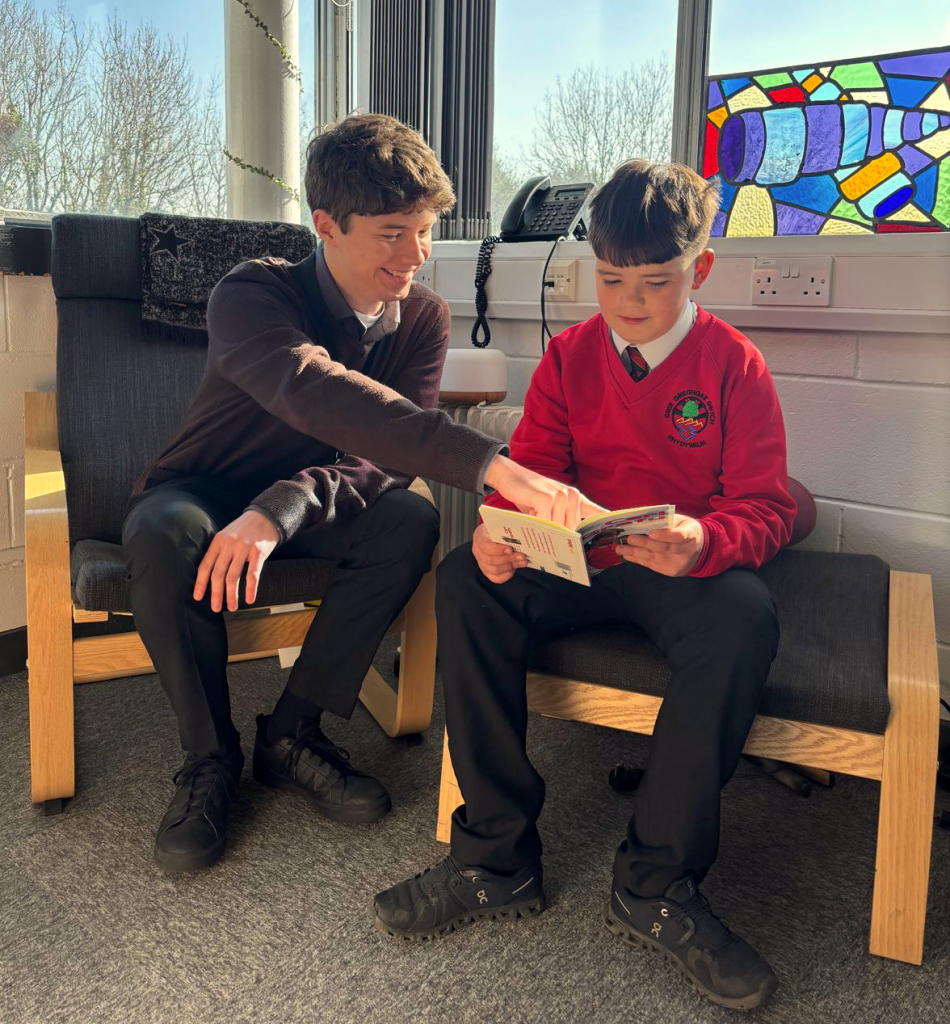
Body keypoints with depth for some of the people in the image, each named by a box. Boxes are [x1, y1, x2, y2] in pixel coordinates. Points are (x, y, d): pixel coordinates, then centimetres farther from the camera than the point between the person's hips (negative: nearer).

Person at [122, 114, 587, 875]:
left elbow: (385, 460, -20)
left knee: (410, 523, -26)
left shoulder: (423, 317, -11)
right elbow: (315, 392, -49)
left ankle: (292, 734, -11)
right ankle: (210, 757, -15)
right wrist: (495, 465, -61)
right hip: (202, 491, -3)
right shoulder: (252, 296, -26)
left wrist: (280, 509, -41)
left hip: (306, 505, 3)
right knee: (167, 535, -36)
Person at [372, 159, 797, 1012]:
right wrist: (500, 529, -20)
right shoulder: (570, 356, 7)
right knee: (466, 580, -25)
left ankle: (657, 885, -22)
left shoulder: (733, 364, -1)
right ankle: (499, 858, -19)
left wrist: (705, 543, -29)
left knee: (743, 620, -36)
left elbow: (766, 506, -6)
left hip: (689, 566, -2)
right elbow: (531, 469, 4)